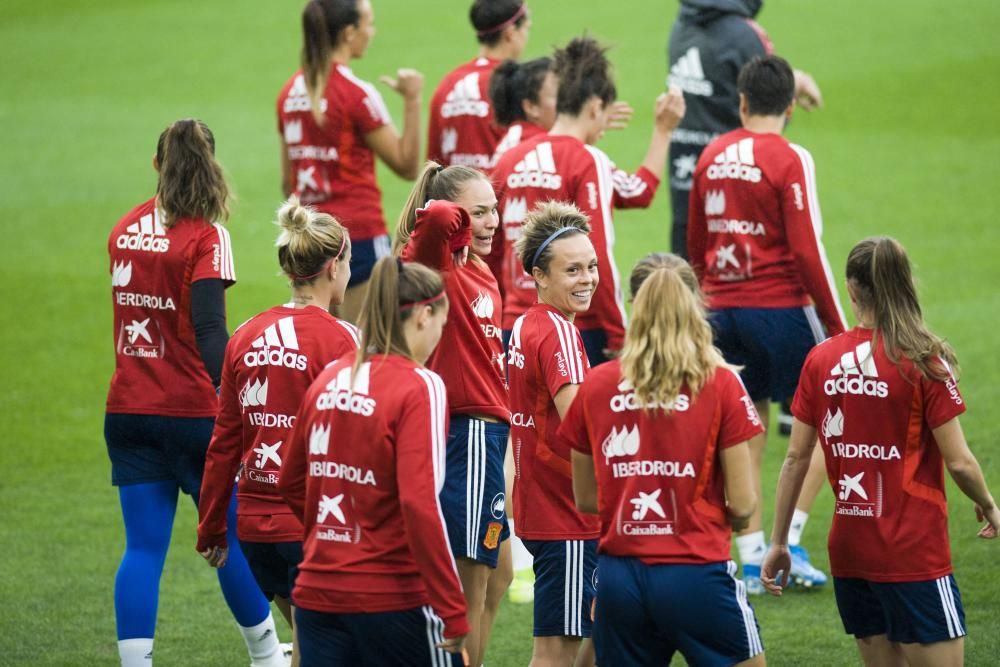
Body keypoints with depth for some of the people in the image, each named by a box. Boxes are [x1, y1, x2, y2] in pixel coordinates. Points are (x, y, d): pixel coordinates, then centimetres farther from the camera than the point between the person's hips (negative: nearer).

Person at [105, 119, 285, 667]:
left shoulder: (124, 230, 6)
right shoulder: (205, 237, -12)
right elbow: (209, 329, -20)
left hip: (128, 411, 5)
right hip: (192, 412, -5)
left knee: (143, 548, 4)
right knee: (234, 535, 11)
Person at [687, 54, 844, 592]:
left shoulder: (712, 156, 6)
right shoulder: (789, 160, -11)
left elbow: (695, 244, 14)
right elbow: (807, 250, -13)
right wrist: (836, 327, -6)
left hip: (725, 311, 5)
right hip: (780, 307, -5)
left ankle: (752, 558, 10)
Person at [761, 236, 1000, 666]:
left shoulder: (820, 360, 1)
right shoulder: (923, 361, -10)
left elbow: (796, 459, 4)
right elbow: (958, 462, -8)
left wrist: (778, 543, 12)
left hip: (849, 549, 5)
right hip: (914, 551, -5)